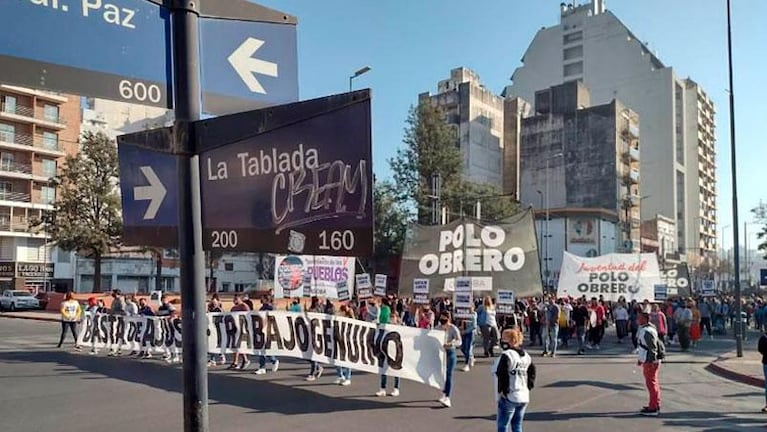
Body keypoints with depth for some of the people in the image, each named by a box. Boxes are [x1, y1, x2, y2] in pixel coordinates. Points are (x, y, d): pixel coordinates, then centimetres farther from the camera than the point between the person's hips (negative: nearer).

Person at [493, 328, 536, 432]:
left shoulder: (506, 355, -16)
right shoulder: (526, 356, 10)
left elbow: (502, 376, -21)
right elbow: (532, 373, 15)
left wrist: (503, 391, -12)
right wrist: (528, 387, 16)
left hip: (509, 397, -8)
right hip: (524, 397, 8)